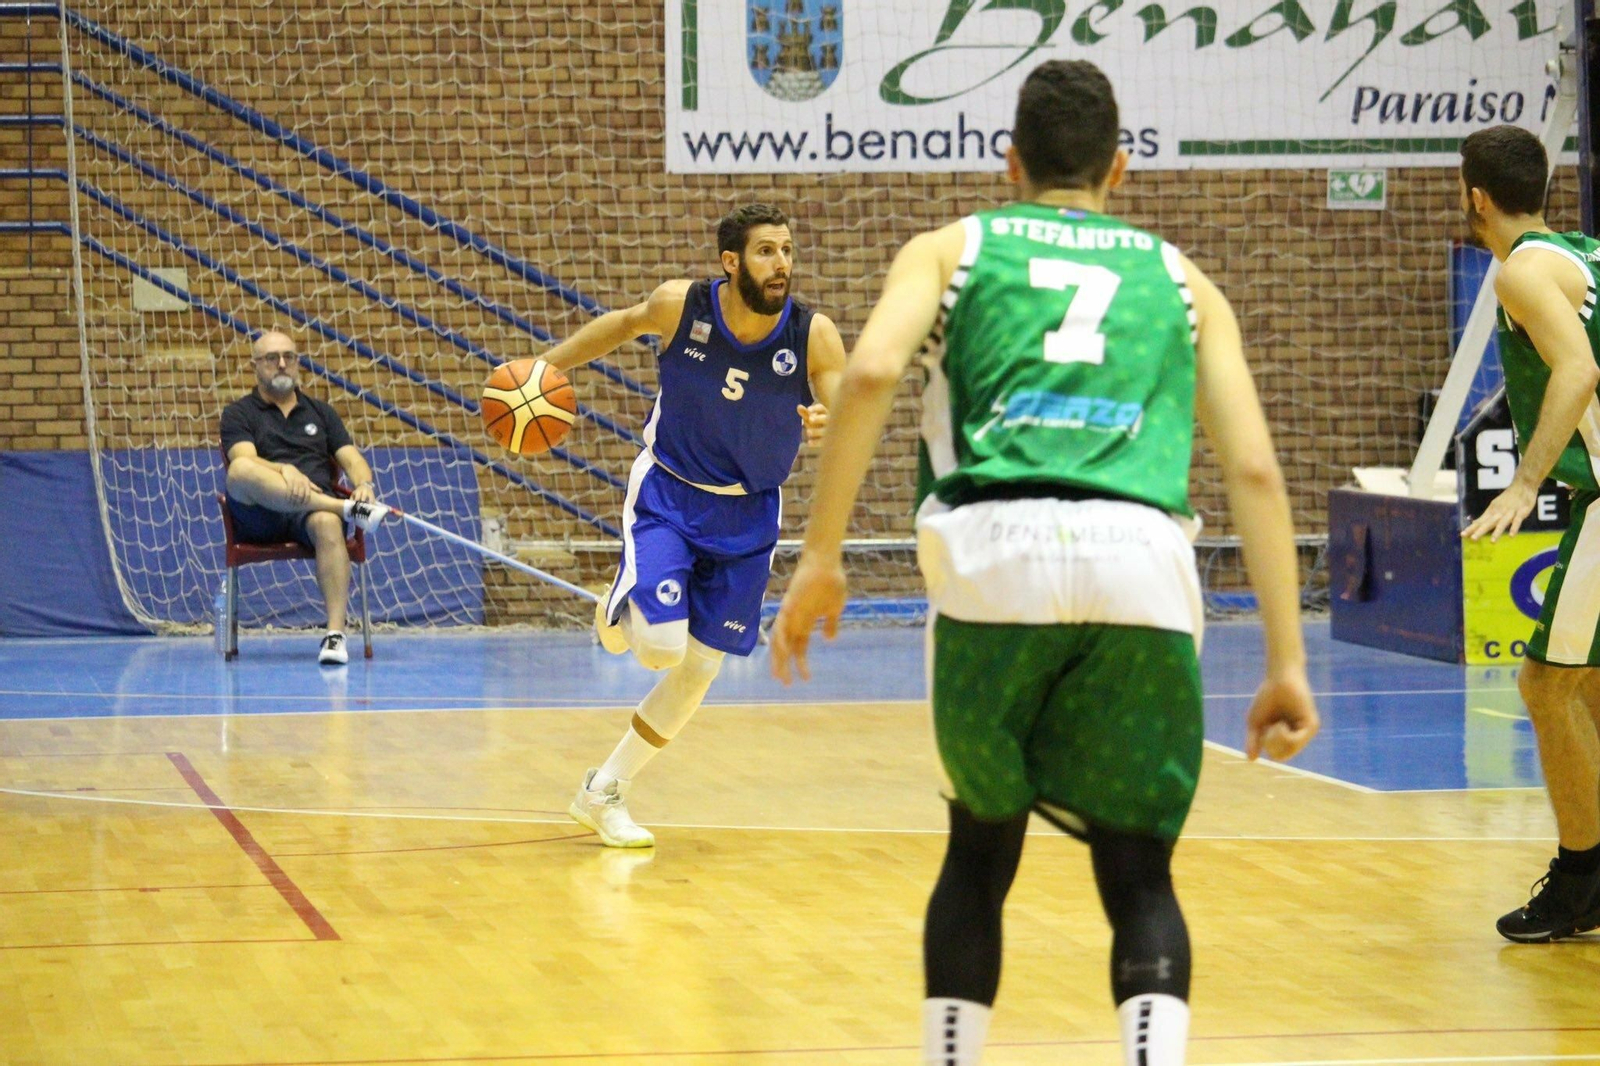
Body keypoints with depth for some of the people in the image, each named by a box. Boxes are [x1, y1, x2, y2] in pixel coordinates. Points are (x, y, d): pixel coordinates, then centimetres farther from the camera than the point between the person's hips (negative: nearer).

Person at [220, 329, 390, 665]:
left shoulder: (320, 412, 26)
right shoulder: (239, 413, 15)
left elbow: (352, 460, 15)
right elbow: (246, 459, -5)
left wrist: (364, 483, -10)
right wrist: (284, 471, -27)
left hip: (314, 509, 1)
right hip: (260, 518, -1)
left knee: (328, 523, -38)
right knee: (240, 471, -36)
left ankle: (335, 634, -45)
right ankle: (347, 508, -40)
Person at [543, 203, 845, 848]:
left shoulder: (813, 336, -19)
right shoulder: (681, 306, -17)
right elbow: (626, 323, 5)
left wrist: (830, 429, -44)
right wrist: (547, 365, 5)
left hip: (748, 515, 2)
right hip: (668, 495, -2)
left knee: (700, 668, 6)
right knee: (661, 645, -21)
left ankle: (604, 792, 23)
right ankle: (619, 612, 17)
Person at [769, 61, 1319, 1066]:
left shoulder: (950, 248, 22)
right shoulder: (1181, 279, 26)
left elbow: (872, 372, 1)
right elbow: (1256, 470, 16)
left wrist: (821, 554, 1)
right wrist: (1288, 661, 14)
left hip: (995, 551, 0)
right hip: (1141, 564, 0)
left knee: (982, 847, 22)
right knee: (1138, 872, 9)